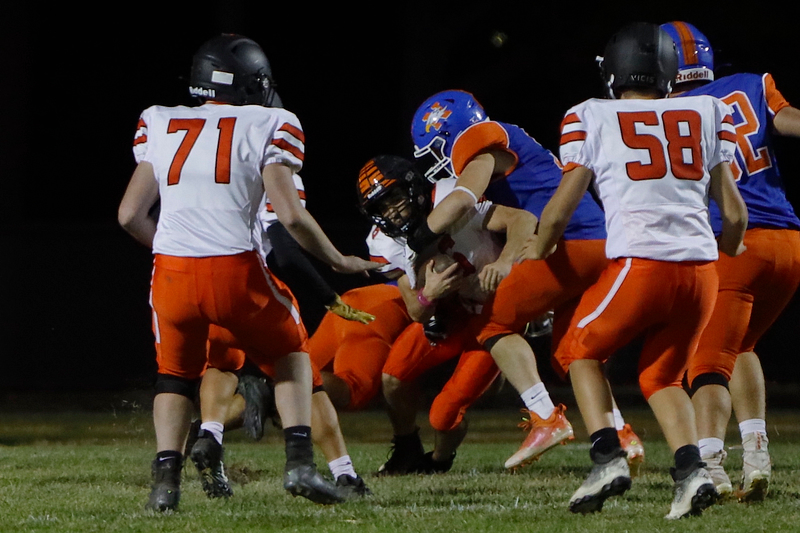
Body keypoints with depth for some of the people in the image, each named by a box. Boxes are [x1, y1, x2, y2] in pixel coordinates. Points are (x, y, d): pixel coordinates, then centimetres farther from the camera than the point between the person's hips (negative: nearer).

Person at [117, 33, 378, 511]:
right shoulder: (267, 127, 6)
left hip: (172, 272, 2)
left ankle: (166, 478, 6)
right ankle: (300, 462, 8)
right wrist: (339, 261, 14)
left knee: (176, 373, 25)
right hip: (235, 270, -2)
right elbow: (291, 216, -2)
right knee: (291, 354, 23)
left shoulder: (161, 126, 16)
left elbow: (130, 215, 15)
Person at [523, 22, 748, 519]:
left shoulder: (593, 118, 8)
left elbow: (560, 209, 9)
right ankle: (691, 470, -2)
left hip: (641, 265, -3)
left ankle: (608, 456, 0)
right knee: (661, 376, 21)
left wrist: (534, 256, 27)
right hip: (701, 270, 3)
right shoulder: (707, 114, 15)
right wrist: (728, 252, 36)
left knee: (582, 352, 20)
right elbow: (735, 213, 16)